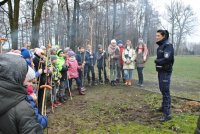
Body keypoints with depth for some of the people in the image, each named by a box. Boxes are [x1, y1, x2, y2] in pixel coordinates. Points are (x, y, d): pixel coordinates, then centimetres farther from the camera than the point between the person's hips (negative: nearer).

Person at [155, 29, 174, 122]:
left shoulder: (168, 45, -15)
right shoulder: (160, 46, 14)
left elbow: (166, 59, -26)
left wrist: (156, 61, -11)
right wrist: (157, 61, -5)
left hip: (165, 72, -10)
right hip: (161, 71, 10)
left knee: (165, 91, -11)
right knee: (162, 89, 19)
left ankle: (167, 114, -8)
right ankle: (164, 107, 36)